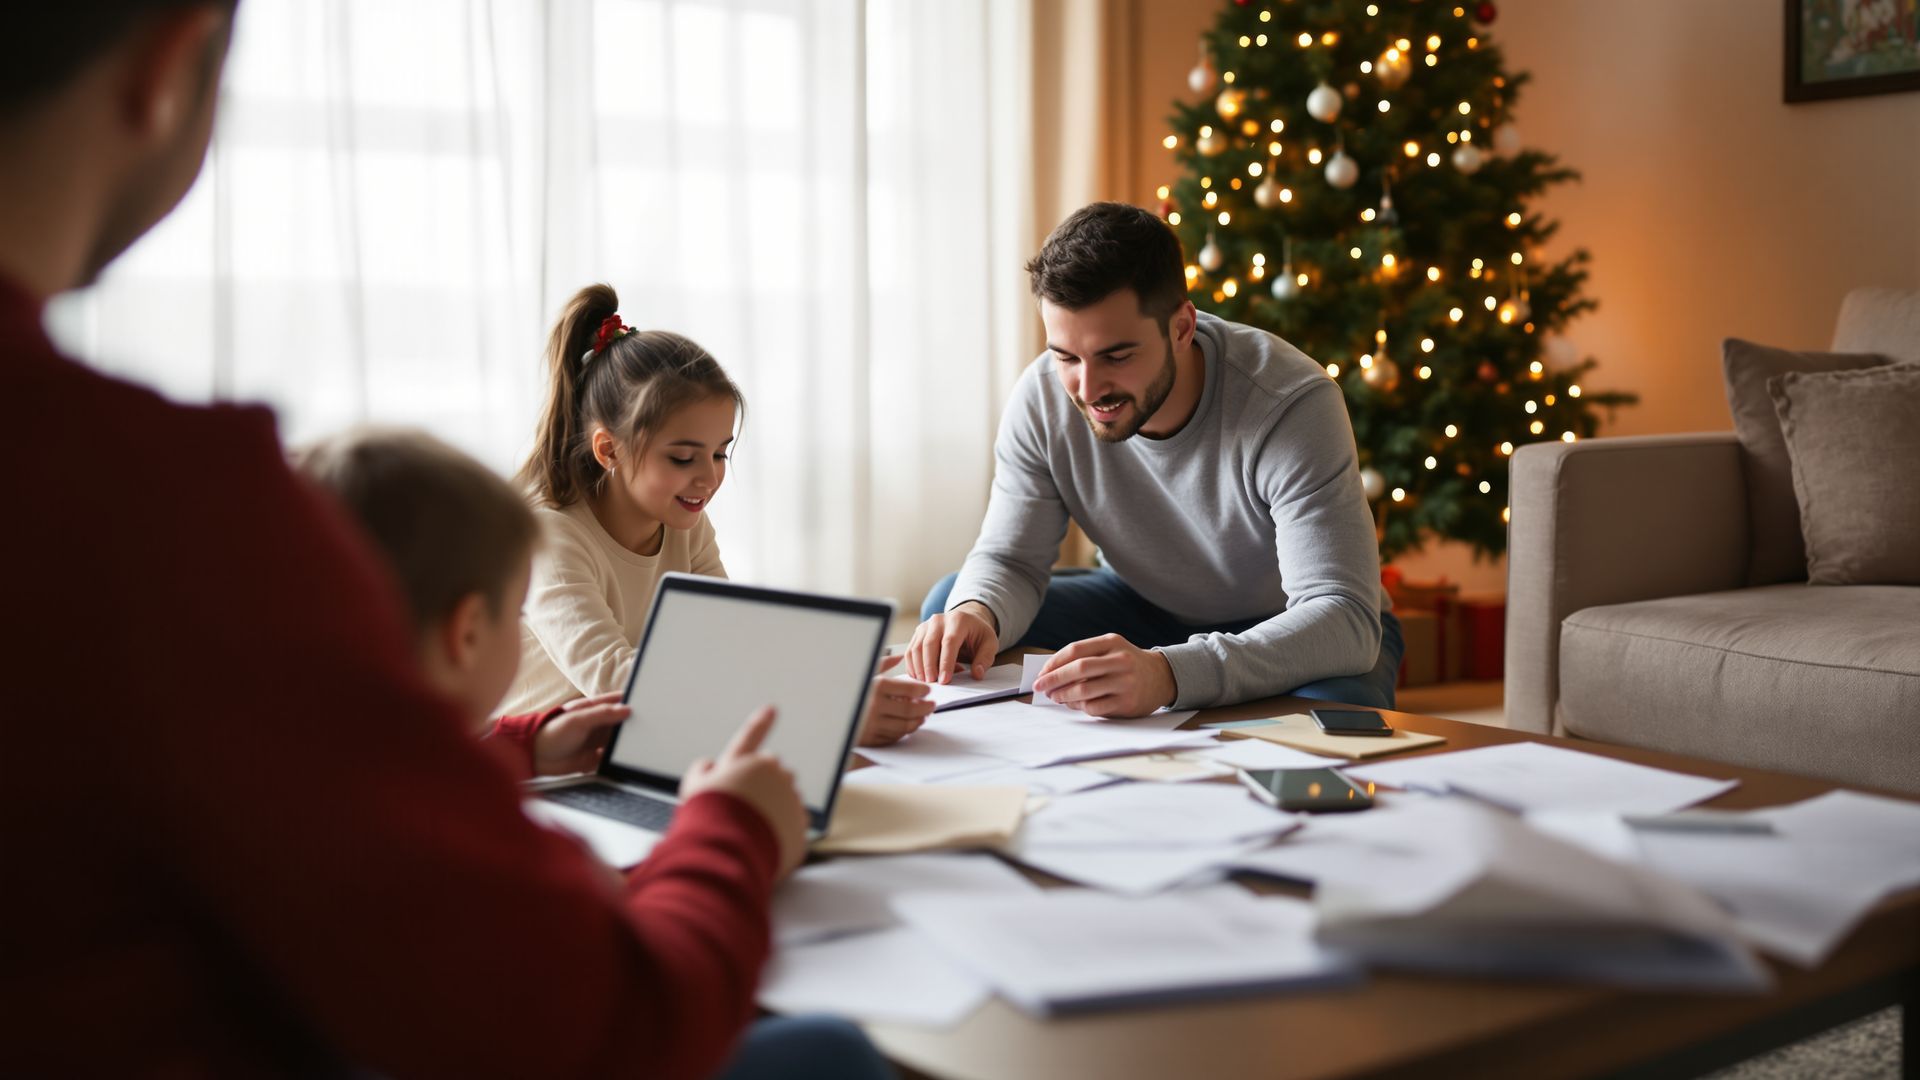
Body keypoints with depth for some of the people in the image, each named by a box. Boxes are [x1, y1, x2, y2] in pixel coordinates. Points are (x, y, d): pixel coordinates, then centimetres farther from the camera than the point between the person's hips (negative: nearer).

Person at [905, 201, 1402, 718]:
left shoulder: (1292, 402, -32)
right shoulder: (1043, 396, -18)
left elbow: (1344, 616, -39)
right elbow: (1009, 559, -9)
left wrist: (1171, 673, -56)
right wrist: (977, 612, -36)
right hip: (1146, 609, 4)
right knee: (952, 607, -15)